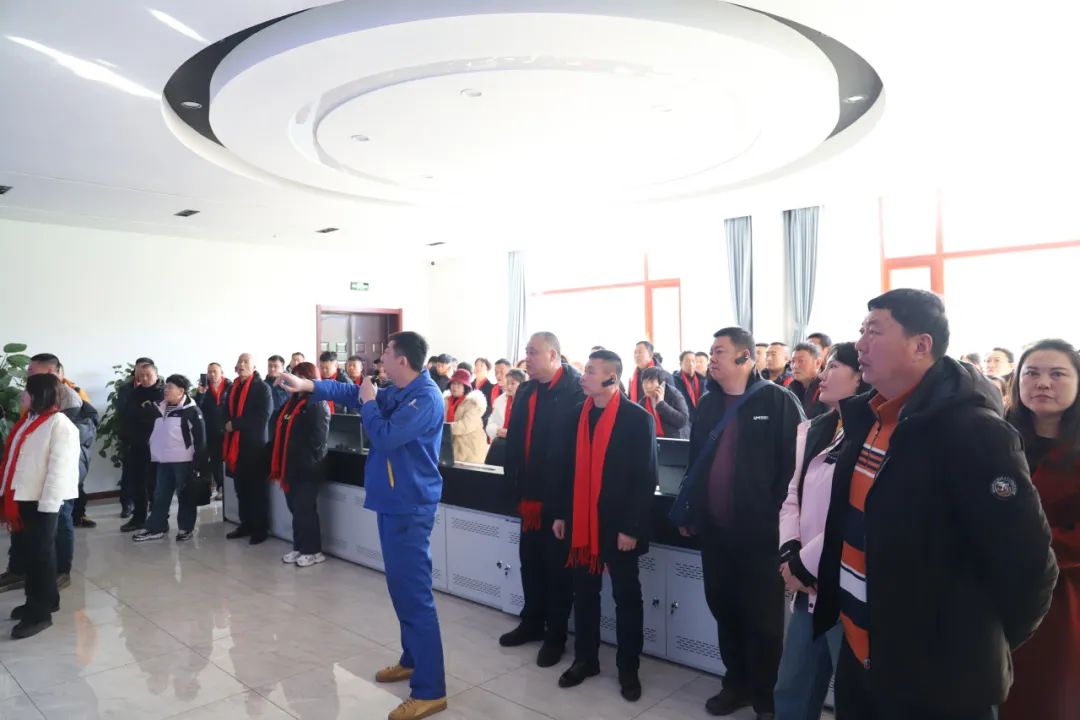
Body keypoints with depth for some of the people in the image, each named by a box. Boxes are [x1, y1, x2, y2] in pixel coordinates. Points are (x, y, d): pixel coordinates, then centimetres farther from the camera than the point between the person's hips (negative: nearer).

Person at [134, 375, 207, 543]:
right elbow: (155, 432, 20)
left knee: (185, 495, 4)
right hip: (164, 460, 7)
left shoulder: (191, 410, -10)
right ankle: (156, 528, 19)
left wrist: (200, 461, -15)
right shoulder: (160, 408, 11)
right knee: (160, 495, 11)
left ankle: (186, 528, 14)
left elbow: (200, 436, -12)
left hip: (184, 460, -6)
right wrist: (154, 454, 16)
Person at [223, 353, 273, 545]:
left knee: (257, 488, 1)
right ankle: (246, 524, 22)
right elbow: (227, 412, 23)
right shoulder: (232, 387, 14)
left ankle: (261, 528, 8)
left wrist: (236, 424, -16)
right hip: (235, 444, 6)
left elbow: (262, 416, -16)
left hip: (255, 444, -6)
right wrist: (228, 425, 4)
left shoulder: (262, 387, -6)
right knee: (241, 487, 11)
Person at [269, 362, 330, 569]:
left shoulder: (318, 405, -9)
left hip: (307, 469, -8)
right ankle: (299, 547, 24)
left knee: (305, 510, -2)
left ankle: (314, 551, 9)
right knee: (296, 509, 14)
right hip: (290, 467, 8)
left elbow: (317, 441, -16)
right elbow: (279, 433, 18)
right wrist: (277, 465, 11)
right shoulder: (291, 402, 17)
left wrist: (307, 463, -19)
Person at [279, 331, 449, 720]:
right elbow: (353, 393, 17)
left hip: (410, 506, -10)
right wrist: (308, 386, 10)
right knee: (401, 587, 19)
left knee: (414, 593, -6)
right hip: (393, 501, 10)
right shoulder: (399, 393, 10)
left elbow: (384, 438, -24)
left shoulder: (426, 398, -19)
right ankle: (412, 659, 34)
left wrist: (369, 402, -9)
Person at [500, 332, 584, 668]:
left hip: (559, 496, -6)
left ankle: (556, 635, 23)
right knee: (529, 560, 16)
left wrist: (550, 495, -15)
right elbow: (514, 440, 9)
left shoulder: (576, 392, -14)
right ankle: (532, 622, 34)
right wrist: (517, 486, 4)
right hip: (530, 495, 6)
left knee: (556, 565, 7)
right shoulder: (525, 391, 8)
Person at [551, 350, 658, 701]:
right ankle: (585, 659, 32)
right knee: (584, 593, 15)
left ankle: (628, 668, 26)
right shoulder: (577, 414, 4)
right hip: (581, 522, 5)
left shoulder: (638, 419, -11)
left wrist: (631, 528, -15)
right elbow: (569, 468, 9)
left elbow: (646, 479, -12)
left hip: (618, 525, -5)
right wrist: (561, 513, 7)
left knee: (626, 597, 10)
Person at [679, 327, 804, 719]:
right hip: (714, 529, 6)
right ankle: (736, 683, 35)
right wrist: (690, 511, 13)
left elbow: (793, 464, -11)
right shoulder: (707, 403, 9)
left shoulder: (777, 401, -8)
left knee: (762, 618, 8)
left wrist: (780, 519, -13)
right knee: (724, 609, 16)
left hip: (760, 531, -5)